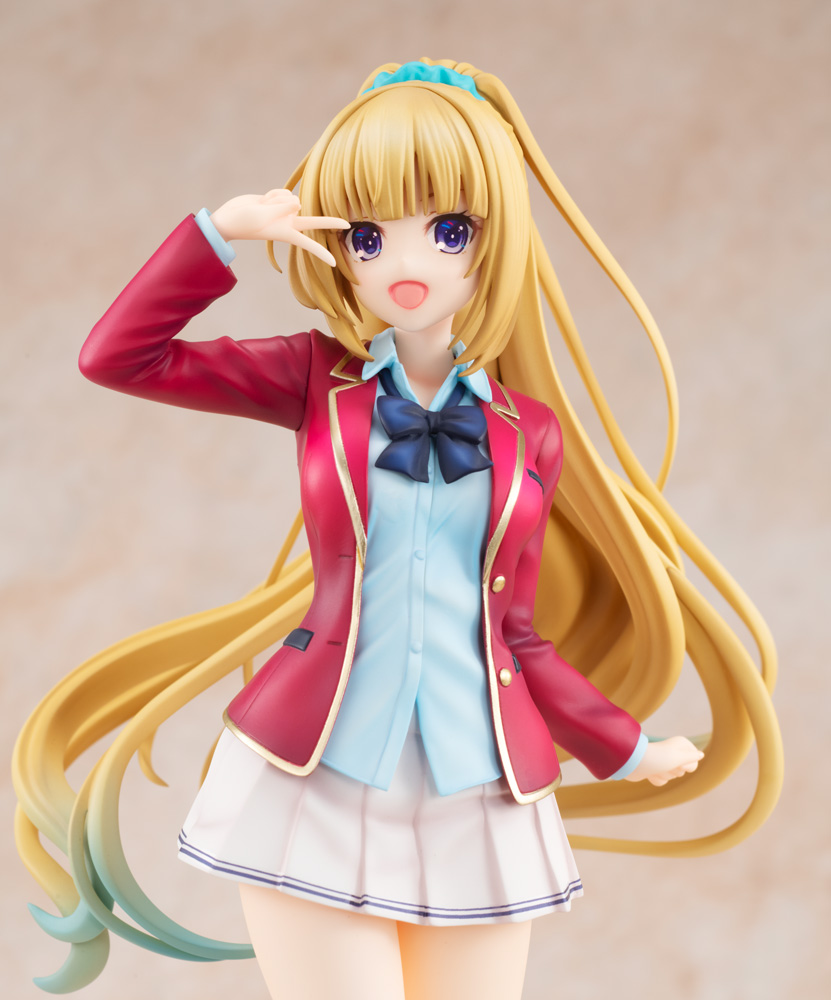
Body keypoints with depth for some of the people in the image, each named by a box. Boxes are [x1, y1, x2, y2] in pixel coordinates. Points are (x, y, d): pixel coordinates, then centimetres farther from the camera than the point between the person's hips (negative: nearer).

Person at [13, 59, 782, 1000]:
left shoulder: (531, 430, 5)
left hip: (477, 802, 2)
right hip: (313, 781, -2)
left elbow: (515, 636, 11)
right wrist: (222, 230, -7)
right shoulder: (318, 382, 3)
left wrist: (629, 749, 16)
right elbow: (115, 357, -2)